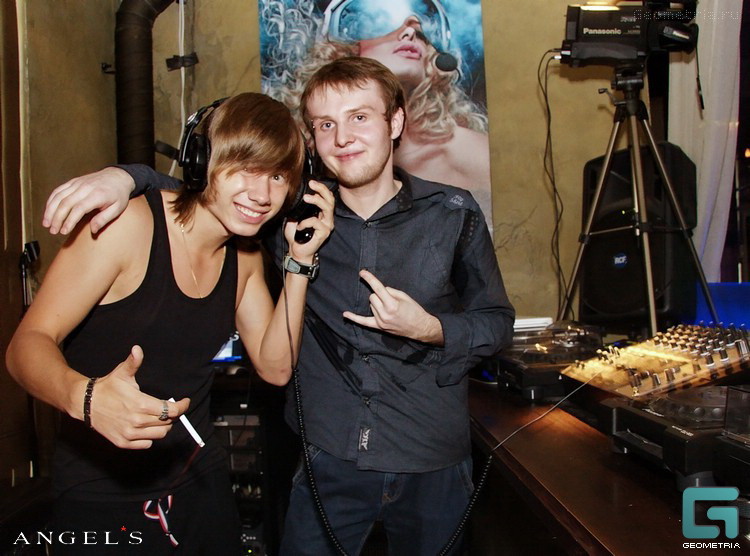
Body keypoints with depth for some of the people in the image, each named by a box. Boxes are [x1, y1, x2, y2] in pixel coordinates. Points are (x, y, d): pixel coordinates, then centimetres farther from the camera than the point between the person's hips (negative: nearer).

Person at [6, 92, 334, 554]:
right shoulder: (129, 224, -17)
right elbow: (28, 343, -18)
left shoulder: (246, 256, 4)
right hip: (101, 498, -5)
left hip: (202, 486, 6)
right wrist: (86, 396, -39)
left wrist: (301, 261, -6)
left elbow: (276, 367, 2)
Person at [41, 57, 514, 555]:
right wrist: (124, 176, -19)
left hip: (432, 467, 0)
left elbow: (498, 323, 2)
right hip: (327, 459, 1)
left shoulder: (454, 214, -7)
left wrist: (432, 330, -18)